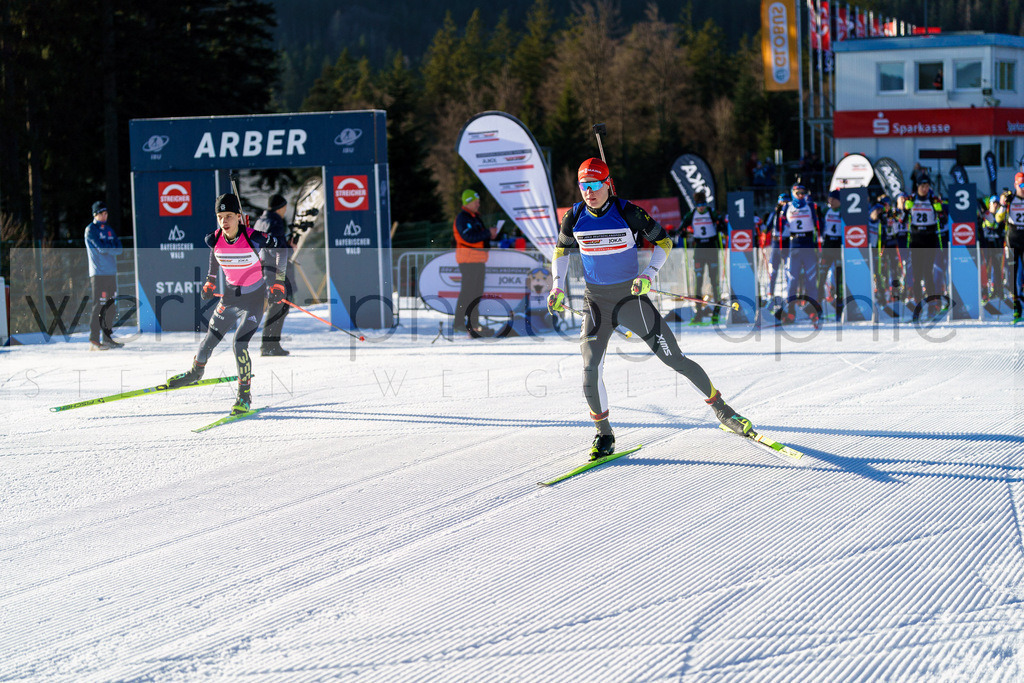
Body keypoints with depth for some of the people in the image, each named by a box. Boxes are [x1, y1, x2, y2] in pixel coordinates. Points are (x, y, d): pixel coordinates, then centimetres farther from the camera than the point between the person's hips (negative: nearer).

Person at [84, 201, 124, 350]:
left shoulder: (109, 229, 18)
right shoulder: (91, 230, -3)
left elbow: (119, 249, 6)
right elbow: (101, 247, -16)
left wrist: (106, 248, -10)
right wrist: (112, 247, -1)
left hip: (111, 272, 7)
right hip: (98, 272, -7)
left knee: (109, 306, 9)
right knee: (99, 306, -11)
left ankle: (107, 338, 15)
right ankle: (94, 340, -11)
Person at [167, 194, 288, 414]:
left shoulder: (253, 238, -26)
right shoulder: (215, 239, -13)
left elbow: (279, 247, -11)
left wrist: (278, 282, -12)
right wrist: (211, 280, 17)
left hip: (254, 299, -4)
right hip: (230, 297, 4)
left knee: (240, 344, -17)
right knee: (210, 340, 11)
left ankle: (245, 396, -3)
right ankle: (196, 372, 42)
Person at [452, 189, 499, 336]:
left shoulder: (475, 217, 19)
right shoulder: (462, 218, -12)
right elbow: (469, 237, -23)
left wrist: (490, 236, 5)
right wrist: (488, 233, -18)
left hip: (479, 260, 10)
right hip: (468, 260, -10)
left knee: (477, 292, 10)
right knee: (467, 292, -11)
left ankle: (473, 323, 14)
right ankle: (459, 323, -9)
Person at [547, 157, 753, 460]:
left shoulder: (627, 212, -13)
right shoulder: (574, 217, -4)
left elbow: (663, 242, -2)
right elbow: (562, 249, 15)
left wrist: (648, 275, -16)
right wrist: (557, 287, 4)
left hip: (631, 297, -2)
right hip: (596, 302, 2)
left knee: (675, 359, -1)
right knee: (591, 370, -14)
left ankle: (720, 408, 17)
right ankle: (604, 434, 5)